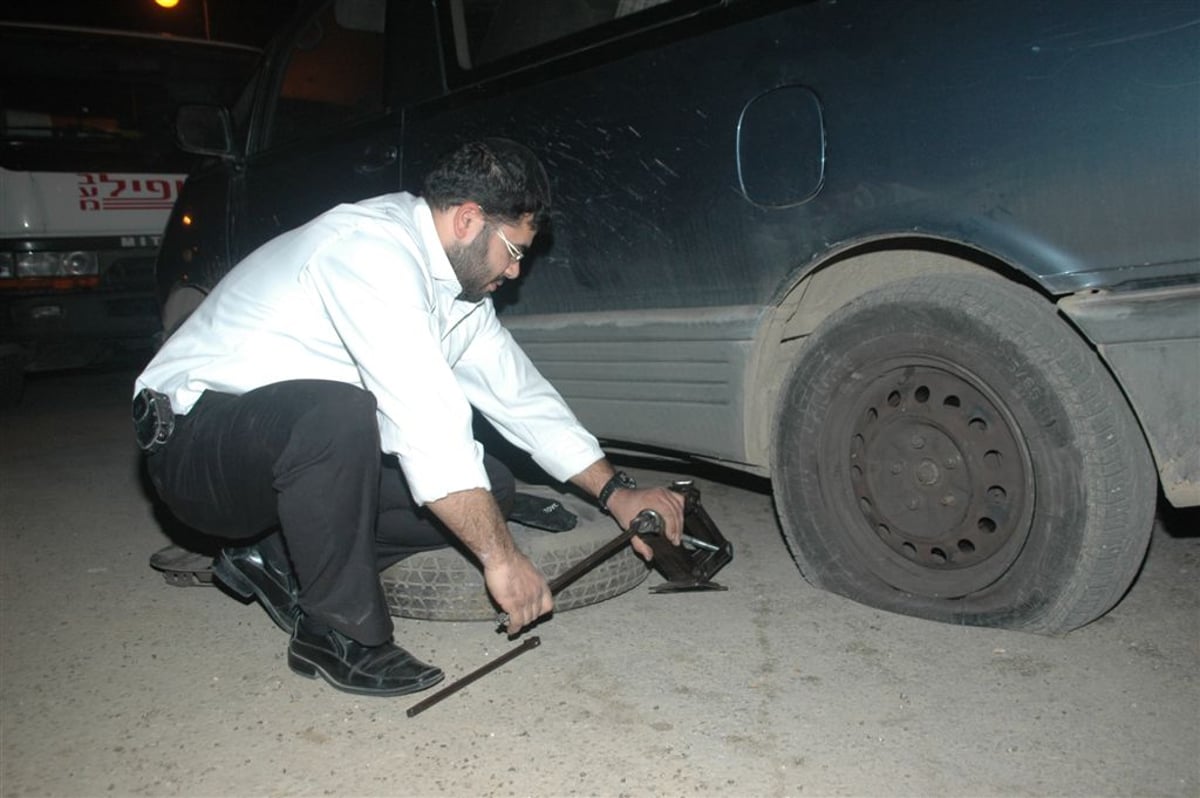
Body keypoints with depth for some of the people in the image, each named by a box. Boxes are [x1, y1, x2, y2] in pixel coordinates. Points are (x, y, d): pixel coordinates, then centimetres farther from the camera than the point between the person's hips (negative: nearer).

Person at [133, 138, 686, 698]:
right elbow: (422, 421, -32)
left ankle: (282, 563, 5)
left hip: (302, 440, 9)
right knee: (338, 414, -40)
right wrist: (499, 556, -27)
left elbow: (518, 393, 9)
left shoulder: (454, 278, 5)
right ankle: (338, 633, -17)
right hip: (192, 438, -8)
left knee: (490, 487, -3)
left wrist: (616, 493, 6)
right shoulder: (371, 248, -25)